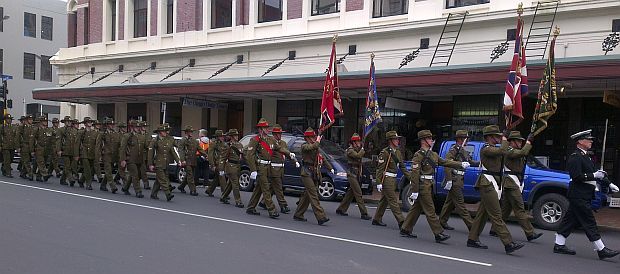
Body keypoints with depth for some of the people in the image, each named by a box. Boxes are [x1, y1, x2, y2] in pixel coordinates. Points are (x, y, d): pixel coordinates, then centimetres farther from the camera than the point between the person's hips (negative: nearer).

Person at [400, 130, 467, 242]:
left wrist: (461, 164, 3)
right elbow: (414, 173, -17)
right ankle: (439, 234, -3)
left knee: (416, 208, 14)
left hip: (429, 186, 9)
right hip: (423, 186, -9)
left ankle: (405, 230, 22)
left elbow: (445, 162, 14)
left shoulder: (433, 154, 16)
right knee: (430, 211, -6)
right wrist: (414, 191, -20)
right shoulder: (419, 155, -12)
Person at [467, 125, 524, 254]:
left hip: (492, 184, 11)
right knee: (496, 215, -11)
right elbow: (502, 151, -27)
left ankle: (473, 239, 19)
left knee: (483, 213, 13)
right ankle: (508, 243, -14)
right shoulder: (486, 149, -13)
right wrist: (504, 141, -9)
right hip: (488, 184, -11)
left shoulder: (492, 148, 21)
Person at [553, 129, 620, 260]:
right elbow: (577, 176, -21)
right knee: (589, 223, -5)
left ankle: (559, 245, 15)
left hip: (583, 196, 10)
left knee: (570, 220, 11)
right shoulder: (575, 157, -13)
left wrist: (609, 184, 17)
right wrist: (594, 175, -19)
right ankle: (601, 250, 0)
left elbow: (596, 173, 23)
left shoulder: (585, 157, 19)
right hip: (579, 196, -10)